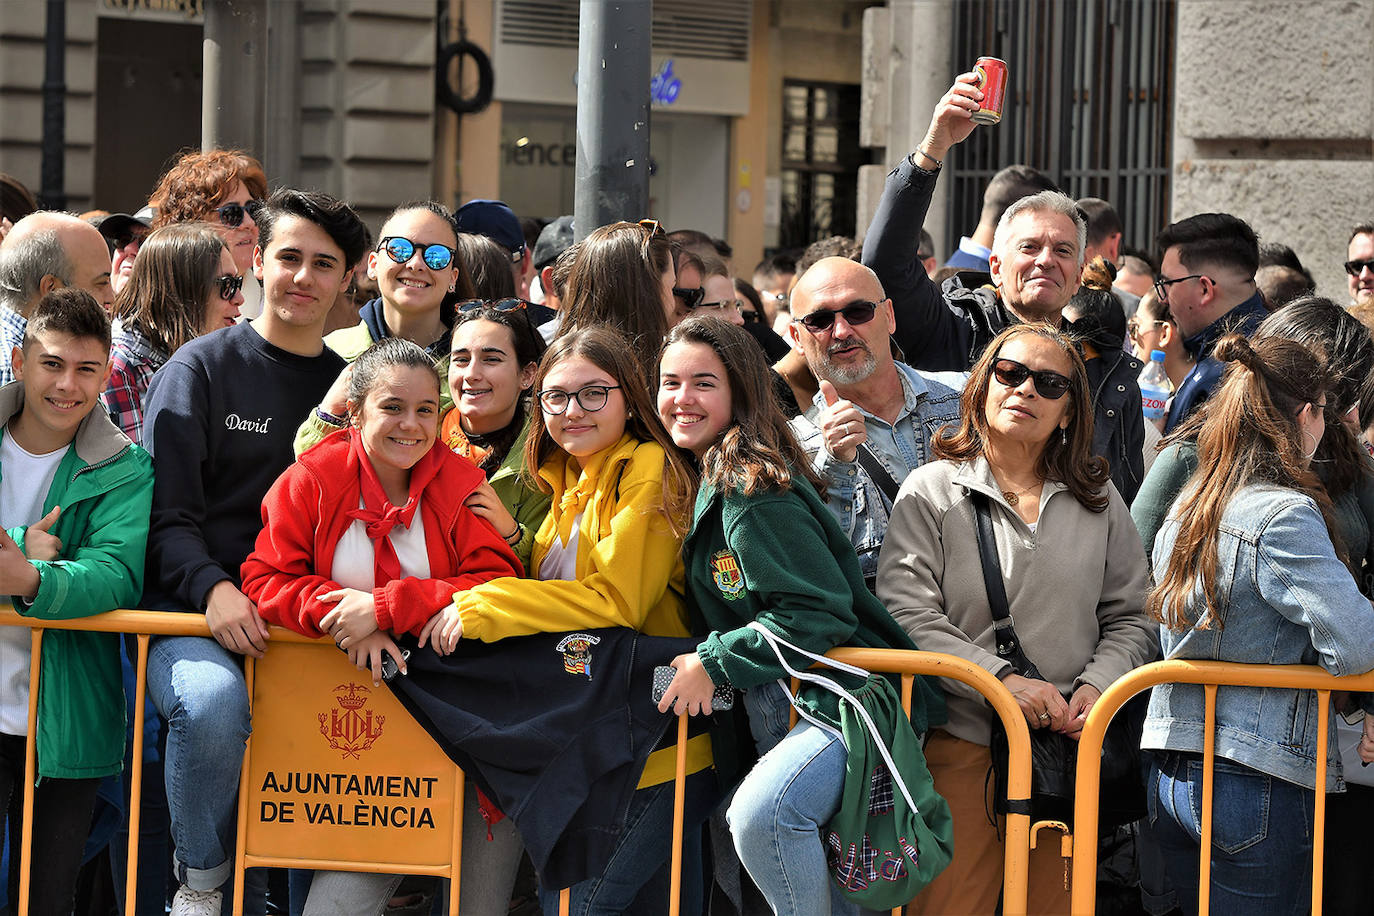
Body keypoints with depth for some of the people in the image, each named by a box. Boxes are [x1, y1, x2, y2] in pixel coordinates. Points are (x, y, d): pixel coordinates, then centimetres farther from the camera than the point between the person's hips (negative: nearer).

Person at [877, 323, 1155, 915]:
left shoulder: (1098, 500, 12)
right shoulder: (931, 492, 2)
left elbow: (1130, 618, 13)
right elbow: (907, 617, -8)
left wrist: (1096, 686, -7)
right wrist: (1003, 681, -17)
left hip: (1069, 747, 3)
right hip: (962, 743, -2)